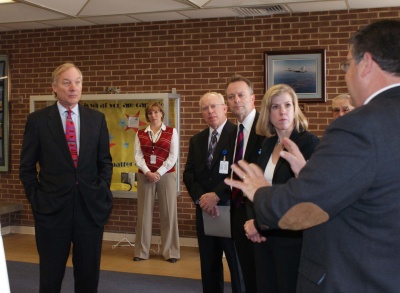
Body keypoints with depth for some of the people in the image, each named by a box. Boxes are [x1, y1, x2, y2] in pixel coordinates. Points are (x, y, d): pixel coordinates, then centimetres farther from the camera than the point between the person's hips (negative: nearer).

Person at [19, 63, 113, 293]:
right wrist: (36, 198, -4)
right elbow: (27, 167, 3)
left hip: (91, 206, 2)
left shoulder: (97, 119, 5)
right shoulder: (37, 120, -1)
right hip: (52, 207, -2)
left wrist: (102, 192, 0)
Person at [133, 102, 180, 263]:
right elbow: (138, 156, 1)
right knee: (144, 213, 3)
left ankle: (171, 251, 8)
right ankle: (141, 251, 12)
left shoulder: (171, 132, 3)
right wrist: (148, 172, -14)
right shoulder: (140, 134, 9)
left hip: (166, 175, -2)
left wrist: (159, 173, -12)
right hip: (145, 176, 2)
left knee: (168, 213, 0)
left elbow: (173, 156, -4)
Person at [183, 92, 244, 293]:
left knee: (238, 266, 3)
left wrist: (217, 195, -19)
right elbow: (189, 173, 8)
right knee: (209, 267, 14)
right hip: (204, 211, 6)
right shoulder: (196, 140, 14)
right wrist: (200, 198, -9)